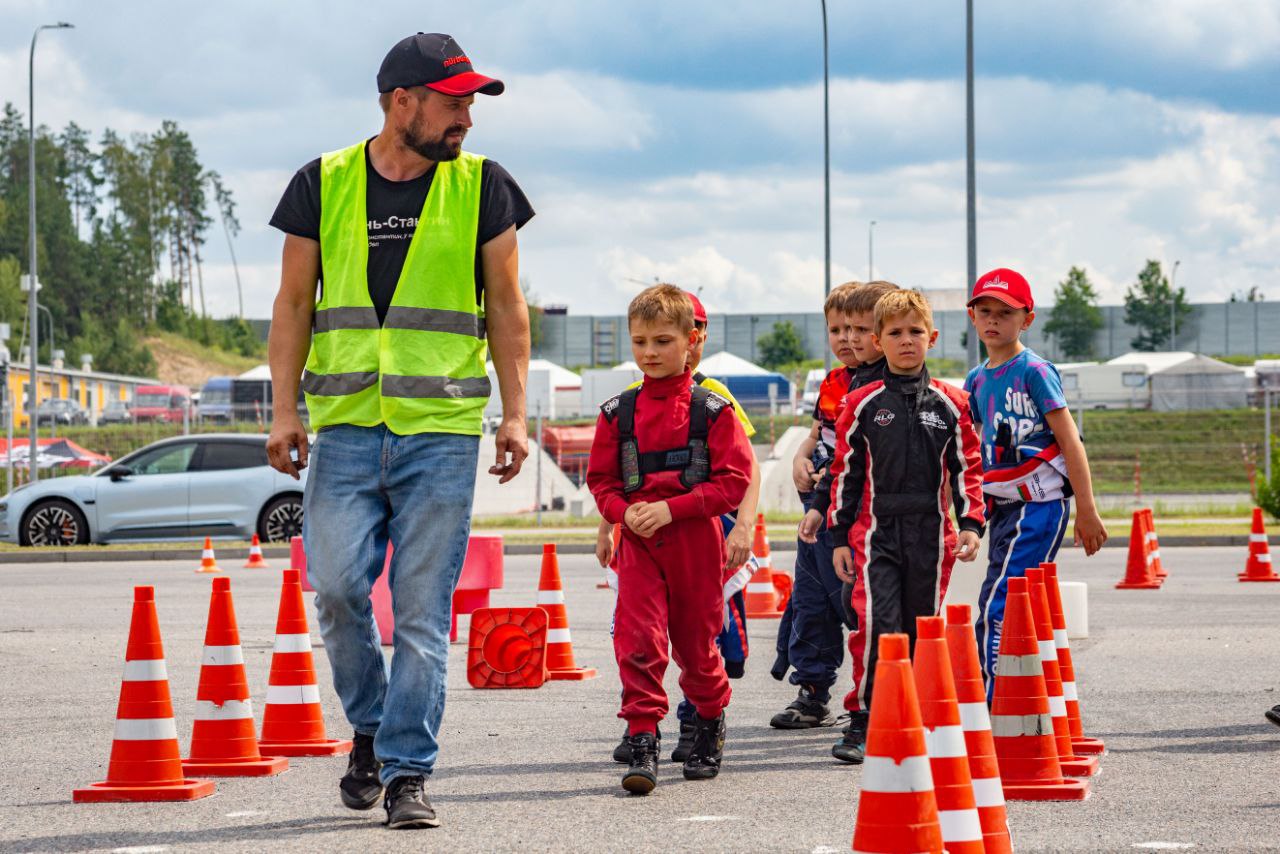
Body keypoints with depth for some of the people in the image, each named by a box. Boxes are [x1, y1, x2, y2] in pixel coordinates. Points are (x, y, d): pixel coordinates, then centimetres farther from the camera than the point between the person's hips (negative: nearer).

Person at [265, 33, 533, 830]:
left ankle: (407, 770, 1)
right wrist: (285, 408, 1)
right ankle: (370, 726, 17)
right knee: (337, 585, -8)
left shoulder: (483, 187, 6)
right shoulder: (324, 185, 6)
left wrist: (515, 413, 2)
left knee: (424, 608, -3)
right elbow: (294, 303, 9)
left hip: (442, 433, -1)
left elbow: (506, 307, 9)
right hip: (345, 427, 1)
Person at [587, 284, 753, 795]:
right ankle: (643, 744, -13)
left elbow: (734, 482, -7)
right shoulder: (617, 412, 5)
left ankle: (710, 725, 33)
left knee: (696, 643, 10)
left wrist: (670, 508, -16)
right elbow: (600, 479, 10)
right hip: (638, 542, 2)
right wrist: (624, 511, -11)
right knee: (637, 639, -12)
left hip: (695, 542, -2)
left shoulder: (712, 410, -3)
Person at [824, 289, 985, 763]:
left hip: (931, 533, 2)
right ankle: (861, 721, -9)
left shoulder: (950, 403, 6)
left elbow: (968, 466, 10)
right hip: (876, 531, -2)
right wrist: (839, 537, 3)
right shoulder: (862, 404, 3)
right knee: (875, 625, -13)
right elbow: (845, 471, 6)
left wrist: (970, 524, 0)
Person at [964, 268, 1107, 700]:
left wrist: (1087, 511, -12)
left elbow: (1070, 441, -9)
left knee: (997, 607, -16)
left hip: (1039, 504, -7)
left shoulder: (1034, 371, -8)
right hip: (1003, 507, 7)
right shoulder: (977, 380, 13)